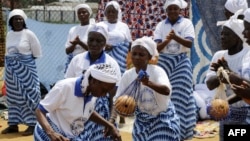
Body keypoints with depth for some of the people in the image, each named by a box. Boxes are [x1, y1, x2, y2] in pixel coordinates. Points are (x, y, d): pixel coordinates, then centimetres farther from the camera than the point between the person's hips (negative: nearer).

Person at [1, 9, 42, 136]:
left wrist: (25, 59, 3)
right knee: (13, 96, 8)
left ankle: (32, 124, -1)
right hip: (11, 70, 6)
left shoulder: (28, 33, -8)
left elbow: (37, 52, -3)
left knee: (28, 95, -5)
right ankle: (13, 124, 15)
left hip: (26, 69, -5)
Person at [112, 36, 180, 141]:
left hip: (163, 119, -4)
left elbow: (167, 90, -40)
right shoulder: (127, 75, -9)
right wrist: (112, 119, -22)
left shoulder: (157, 71, -22)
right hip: (142, 120, 5)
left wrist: (148, 83, -58)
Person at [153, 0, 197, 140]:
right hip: (164, 61, 2)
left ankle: (181, 128, 4)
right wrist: (166, 40, -24)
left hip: (181, 62, -2)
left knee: (181, 95, -4)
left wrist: (175, 37, -29)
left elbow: (189, 43, -13)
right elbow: (157, 47, -3)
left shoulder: (186, 23, -2)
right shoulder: (161, 25, 3)